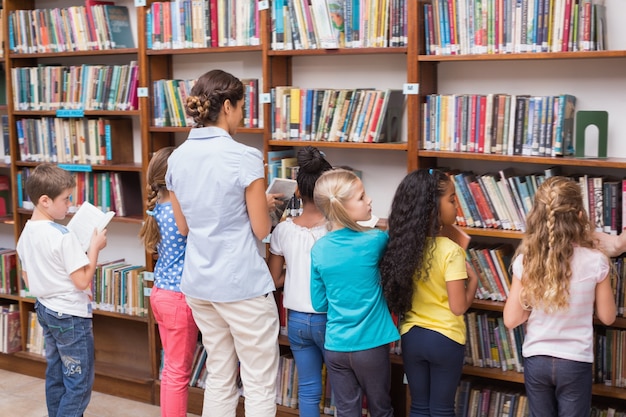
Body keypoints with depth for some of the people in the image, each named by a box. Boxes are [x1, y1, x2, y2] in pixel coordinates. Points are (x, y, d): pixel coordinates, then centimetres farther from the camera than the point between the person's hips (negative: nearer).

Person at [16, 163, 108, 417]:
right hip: (70, 315, -9)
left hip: (45, 310, 9)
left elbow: (27, 280, 12)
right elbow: (82, 281, -20)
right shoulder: (63, 236, -22)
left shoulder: (26, 234, 3)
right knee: (79, 384, 0)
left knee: (55, 376, 19)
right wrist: (94, 247, -12)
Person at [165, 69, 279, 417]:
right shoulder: (246, 158, -15)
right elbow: (261, 229, -10)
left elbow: (184, 227, 12)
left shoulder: (177, 158, 4)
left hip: (198, 282, 7)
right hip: (242, 283, -7)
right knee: (260, 385, 4)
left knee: (219, 377, 18)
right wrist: (264, 202, 9)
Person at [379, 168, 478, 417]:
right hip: (445, 339, -5)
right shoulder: (451, 251, -20)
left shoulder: (402, 243, -4)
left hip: (411, 337, 5)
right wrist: (473, 280, -1)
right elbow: (458, 307, -19)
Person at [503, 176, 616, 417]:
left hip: (536, 360, 2)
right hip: (575, 362, -2)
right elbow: (607, 316, -1)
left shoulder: (525, 261, -11)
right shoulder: (595, 261, -15)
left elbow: (511, 320, -7)